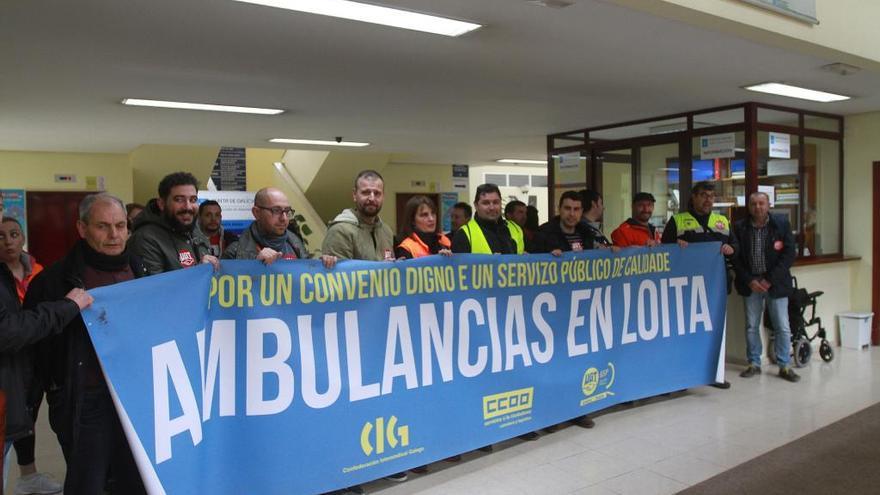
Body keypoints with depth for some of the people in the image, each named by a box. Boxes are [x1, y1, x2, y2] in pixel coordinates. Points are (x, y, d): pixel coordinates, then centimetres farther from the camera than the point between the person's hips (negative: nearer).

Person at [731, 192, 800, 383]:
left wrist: (770, 280, -12)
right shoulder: (739, 227, 0)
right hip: (750, 283, 1)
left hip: (775, 282, -1)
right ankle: (754, 363, 20)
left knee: (783, 327, 3)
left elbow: (789, 254, -6)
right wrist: (749, 281, -10)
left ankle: (784, 365, 15)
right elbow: (736, 257, 1)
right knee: (751, 326, 8)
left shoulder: (782, 224, -2)